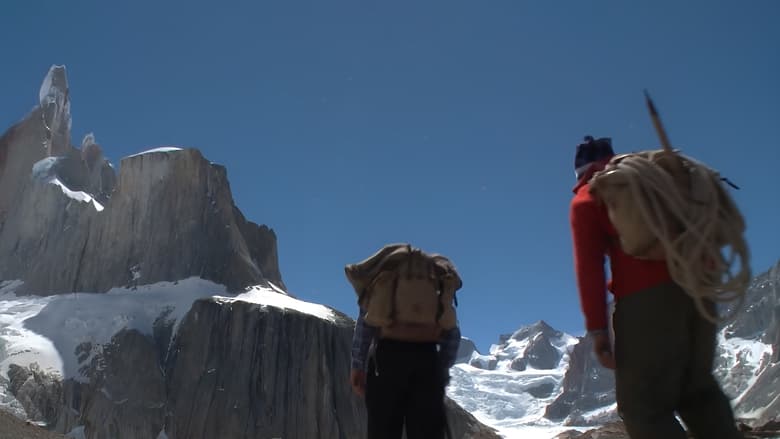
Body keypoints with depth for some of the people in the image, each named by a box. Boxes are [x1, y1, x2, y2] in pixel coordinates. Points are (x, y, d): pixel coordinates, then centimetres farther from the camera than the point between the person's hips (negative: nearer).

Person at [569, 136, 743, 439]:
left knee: (642, 404, 2)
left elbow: (588, 265, -4)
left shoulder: (586, 199, 8)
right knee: (698, 391, 19)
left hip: (647, 298, -6)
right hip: (697, 288, 6)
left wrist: (597, 328, -7)